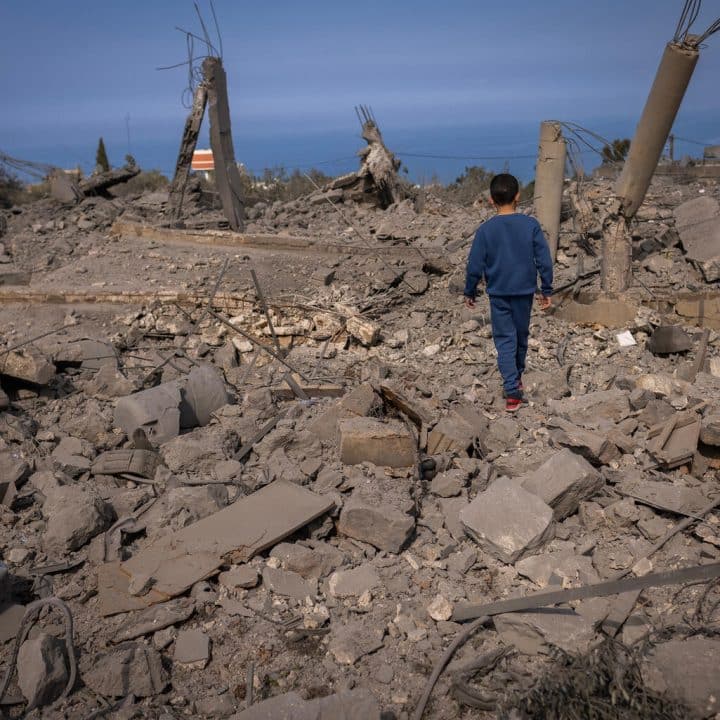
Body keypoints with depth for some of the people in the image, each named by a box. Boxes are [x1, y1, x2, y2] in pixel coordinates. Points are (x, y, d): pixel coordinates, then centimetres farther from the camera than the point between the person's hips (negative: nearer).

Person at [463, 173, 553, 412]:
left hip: (498, 294, -1)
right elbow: (544, 260, -5)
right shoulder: (531, 225, -7)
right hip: (524, 291, 2)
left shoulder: (485, 230, -9)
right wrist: (546, 290, 5)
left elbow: (475, 265, -6)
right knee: (521, 336, 19)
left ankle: (512, 392, -8)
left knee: (505, 340, 2)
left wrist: (470, 292, 7)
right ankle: (517, 377, 39)